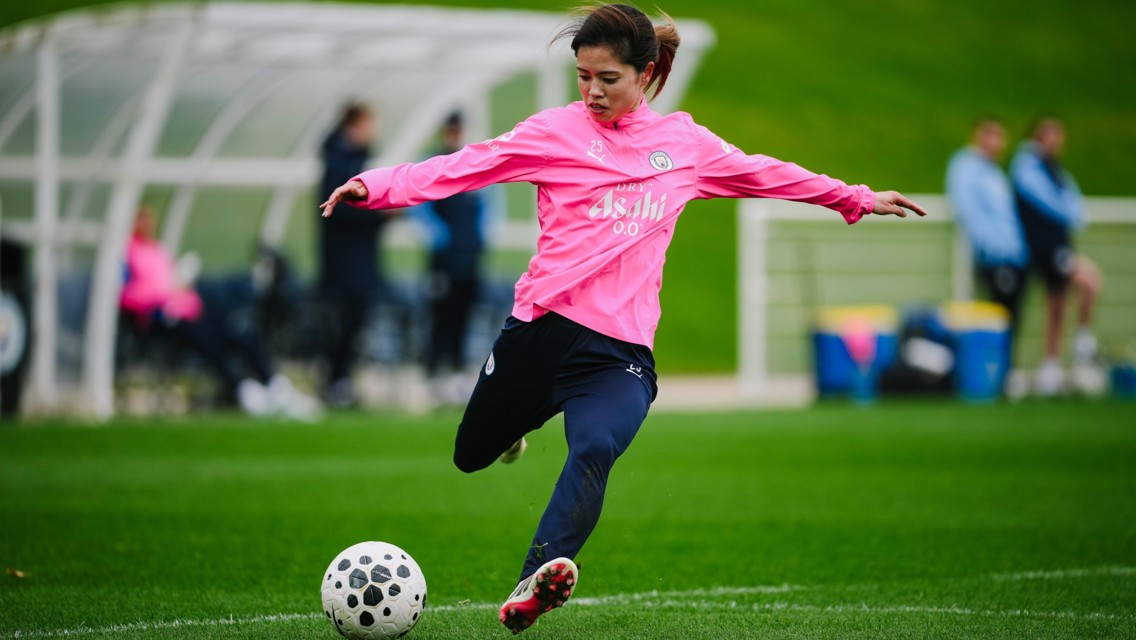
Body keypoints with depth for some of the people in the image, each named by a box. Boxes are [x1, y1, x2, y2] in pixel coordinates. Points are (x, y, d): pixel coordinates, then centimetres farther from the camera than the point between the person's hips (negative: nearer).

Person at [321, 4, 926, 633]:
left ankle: (536, 580, -46)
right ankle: (528, 416, 50)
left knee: (595, 449, -30)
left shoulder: (685, 143, 13)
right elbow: (468, 165, -6)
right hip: (542, 329, 0)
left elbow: (766, 175, 28)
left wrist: (858, 199, 36)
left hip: (620, 352, 0)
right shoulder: (557, 132, 4)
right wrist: (379, 185, -21)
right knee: (472, 456, 15)